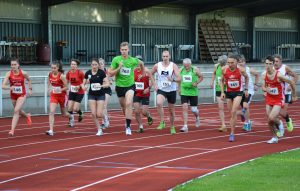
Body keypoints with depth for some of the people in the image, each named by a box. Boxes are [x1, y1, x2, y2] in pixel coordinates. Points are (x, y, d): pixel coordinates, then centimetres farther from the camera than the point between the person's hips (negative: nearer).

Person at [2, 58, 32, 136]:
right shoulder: (9, 74, -16)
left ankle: (12, 130, -19)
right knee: (18, 111, 21)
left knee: (16, 111, -19)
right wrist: (9, 88, -40)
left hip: (22, 95, -3)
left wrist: (30, 89, 9)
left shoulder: (23, 73, -14)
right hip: (13, 96, 3)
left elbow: (29, 80, 9)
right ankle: (27, 116, 56)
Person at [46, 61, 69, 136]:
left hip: (62, 96, -3)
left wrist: (60, 90, -30)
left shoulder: (62, 76, -19)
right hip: (53, 96, 3)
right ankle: (51, 130, -21)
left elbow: (66, 87, -15)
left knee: (64, 114, 14)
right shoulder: (50, 74, -5)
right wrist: (49, 89, 2)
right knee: (51, 112, -16)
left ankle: (70, 117, 52)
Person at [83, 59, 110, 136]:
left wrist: (101, 86, -33)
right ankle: (99, 130, 7)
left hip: (100, 95, -3)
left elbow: (107, 84, -15)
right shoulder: (88, 73, -1)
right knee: (93, 114, -7)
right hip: (91, 95, 3)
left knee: (99, 114, -10)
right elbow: (83, 83, 7)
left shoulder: (101, 72, -11)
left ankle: (105, 117, 27)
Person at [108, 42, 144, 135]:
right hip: (119, 86, 2)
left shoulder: (133, 60, -8)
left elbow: (141, 63, 15)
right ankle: (128, 120, 44)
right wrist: (119, 68, -22)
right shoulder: (116, 59, -9)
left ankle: (128, 126, -22)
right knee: (123, 106, 15)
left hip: (130, 86, -2)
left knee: (128, 104, -24)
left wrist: (142, 73, 17)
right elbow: (110, 73, -8)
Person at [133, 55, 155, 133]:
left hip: (145, 94, -2)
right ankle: (140, 126, 8)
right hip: (136, 94, 3)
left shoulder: (146, 71, -10)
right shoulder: (133, 71, -1)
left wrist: (148, 88, -21)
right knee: (136, 111, -8)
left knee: (144, 112, -5)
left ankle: (149, 116, 31)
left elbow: (152, 81, -8)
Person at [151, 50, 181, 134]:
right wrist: (154, 84, 3)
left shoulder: (173, 66, -10)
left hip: (171, 90, 0)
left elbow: (179, 78, -18)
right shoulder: (157, 66, -4)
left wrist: (173, 80, -39)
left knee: (171, 109, 10)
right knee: (159, 103, -29)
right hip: (161, 89, 0)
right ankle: (162, 122, -17)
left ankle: (172, 127, 30)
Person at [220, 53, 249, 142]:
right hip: (228, 92, 3)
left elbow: (246, 77, 4)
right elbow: (222, 80, 2)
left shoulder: (241, 70, -18)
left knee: (233, 112, -16)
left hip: (238, 92, -3)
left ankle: (232, 133, -10)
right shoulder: (224, 69, -15)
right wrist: (222, 92, -5)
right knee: (232, 114, 9)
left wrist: (246, 89, 4)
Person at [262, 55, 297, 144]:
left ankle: (279, 123, 14)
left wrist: (294, 96, 1)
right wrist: (266, 89, -19)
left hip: (278, 100, -5)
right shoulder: (264, 75, -5)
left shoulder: (279, 75, -22)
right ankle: (274, 137, 25)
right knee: (269, 120, 5)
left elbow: (292, 83, -10)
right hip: (269, 99, 5)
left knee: (271, 118, -21)